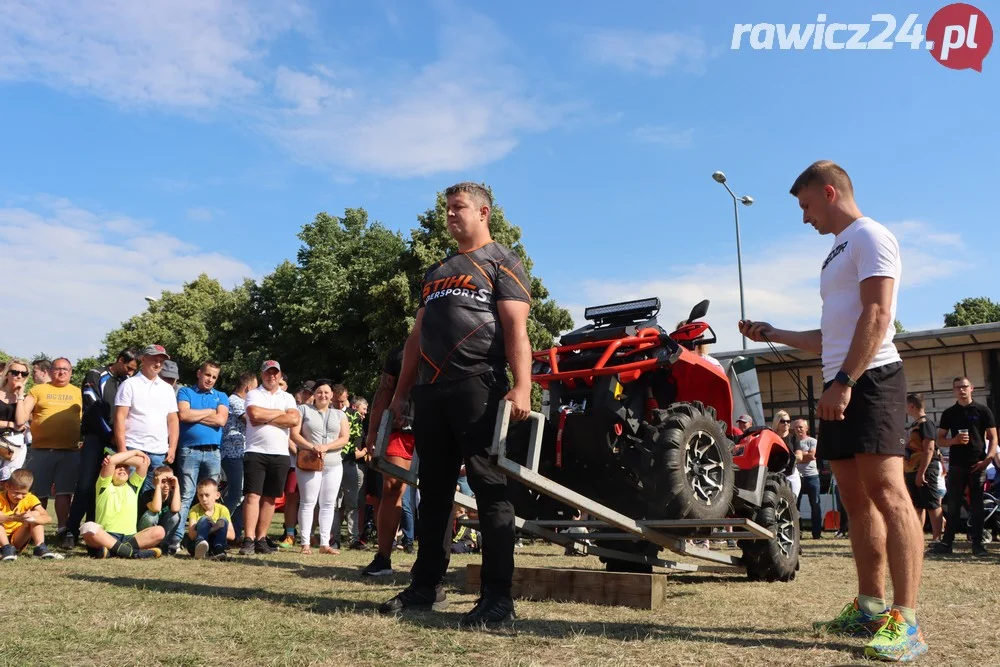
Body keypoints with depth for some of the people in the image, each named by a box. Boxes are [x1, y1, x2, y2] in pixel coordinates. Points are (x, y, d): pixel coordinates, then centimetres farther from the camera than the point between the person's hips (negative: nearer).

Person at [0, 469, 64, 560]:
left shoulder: (30, 499, -7)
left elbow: (48, 518, -21)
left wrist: (33, 518, -40)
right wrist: (14, 518, -54)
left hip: (16, 542, 3)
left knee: (36, 514, -16)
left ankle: (40, 548, -24)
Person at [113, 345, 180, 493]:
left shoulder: (167, 389, 15)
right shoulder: (130, 384, 1)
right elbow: (120, 417, -4)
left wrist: (172, 448, 5)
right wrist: (122, 449, -12)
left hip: (160, 452, 4)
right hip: (134, 449, -4)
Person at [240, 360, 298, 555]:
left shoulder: (288, 398, 14)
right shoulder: (253, 394, 6)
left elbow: (294, 420, -5)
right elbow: (255, 414, -15)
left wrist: (265, 419, -8)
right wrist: (280, 413, -2)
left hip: (280, 454, 3)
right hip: (256, 453, -3)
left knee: (269, 498, 5)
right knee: (252, 495, -8)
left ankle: (261, 539, 10)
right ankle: (248, 540, -9)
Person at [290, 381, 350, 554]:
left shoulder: (340, 414, 14)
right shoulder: (304, 409, 7)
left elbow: (344, 438, 3)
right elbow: (294, 434, -3)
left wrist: (326, 447, -14)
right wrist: (312, 447, -17)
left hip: (333, 464, 3)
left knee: (328, 504, 3)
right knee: (308, 502, -3)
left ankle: (324, 543, 6)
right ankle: (305, 543, 1)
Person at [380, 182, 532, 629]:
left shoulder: (502, 263, 5)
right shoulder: (436, 272, 26)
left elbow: (516, 329, -8)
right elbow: (417, 335, 25)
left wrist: (521, 387, -20)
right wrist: (401, 391, 19)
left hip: (478, 386, -7)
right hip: (430, 390, 7)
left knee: (490, 488, -8)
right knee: (434, 490, 10)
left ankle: (497, 597, -5)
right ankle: (426, 586, 18)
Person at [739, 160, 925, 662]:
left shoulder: (870, 236, -3)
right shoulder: (838, 253, 25)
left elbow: (876, 316, -16)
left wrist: (844, 381, -23)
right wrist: (772, 334, 26)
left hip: (870, 379, -10)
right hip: (841, 386, 10)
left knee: (887, 492, -15)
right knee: (856, 499, 8)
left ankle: (906, 620, -15)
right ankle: (871, 607, 13)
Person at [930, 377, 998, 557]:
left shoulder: (983, 411, 4)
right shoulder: (949, 413, 9)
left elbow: (993, 437, 2)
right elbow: (940, 440, 11)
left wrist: (988, 458, -12)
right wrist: (954, 440, -10)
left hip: (978, 465, -2)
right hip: (956, 465, 2)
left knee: (976, 506, 2)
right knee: (953, 505, 3)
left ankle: (977, 544, 7)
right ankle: (946, 542, 5)